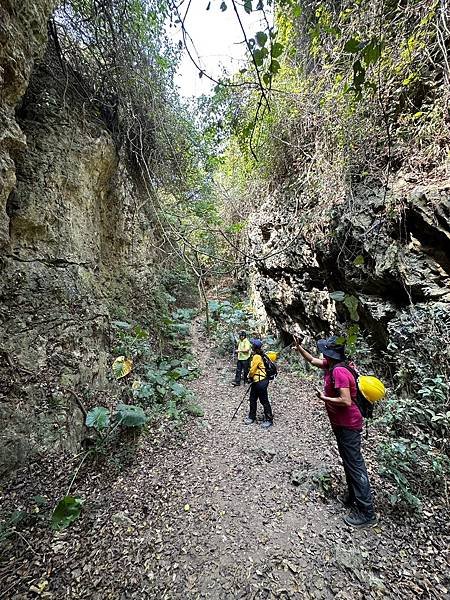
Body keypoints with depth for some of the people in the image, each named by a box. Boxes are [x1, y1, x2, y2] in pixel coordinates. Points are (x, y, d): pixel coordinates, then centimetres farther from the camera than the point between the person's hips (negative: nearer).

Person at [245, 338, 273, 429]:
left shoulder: (257, 357, -20)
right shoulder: (255, 356, 9)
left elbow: (252, 370, -15)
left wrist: (249, 376, 3)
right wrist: (251, 377, 7)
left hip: (261, 382, -10)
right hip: (256, 382, 10)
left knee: (264, 401, 3)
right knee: (252, 399, 19)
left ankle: (269, 420, 18)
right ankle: (252, 417, 34)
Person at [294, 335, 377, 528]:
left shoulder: (339, 372, -27)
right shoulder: (330, 365, 1)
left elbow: (346, 401, -30)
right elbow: (312, 360, 17)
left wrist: (324, 398, -19)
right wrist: (298, 347, 12)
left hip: (348, 425, -10)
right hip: (341, 424, 10)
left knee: (354, 465, 1)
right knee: (349, 462, 22)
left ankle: (367, 513, 15)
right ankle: (353, 497, 38)